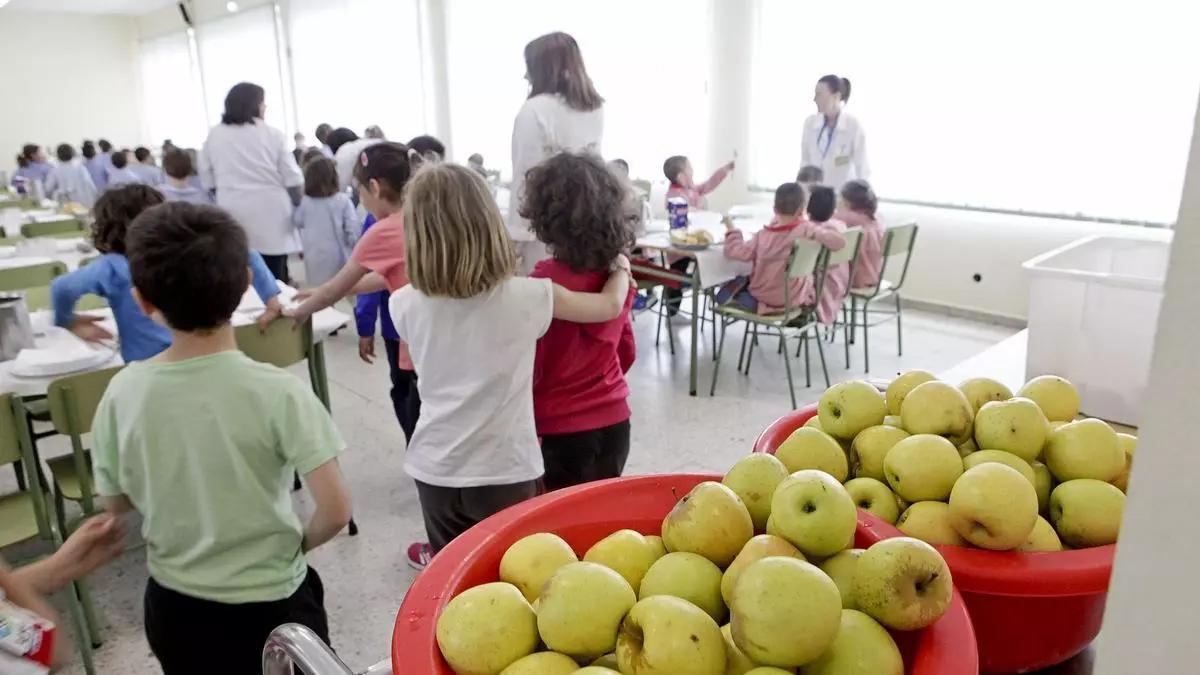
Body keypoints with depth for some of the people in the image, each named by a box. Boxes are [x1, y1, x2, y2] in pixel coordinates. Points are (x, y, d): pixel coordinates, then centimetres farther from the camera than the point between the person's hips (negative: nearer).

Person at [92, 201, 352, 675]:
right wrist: (299, 544, -3)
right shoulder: (278, 392, -25)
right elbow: (335, 512, -23)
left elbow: (116, 504, 1)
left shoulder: (123, 393, -13)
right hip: (269, 607, -3)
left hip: (173, 607, 4)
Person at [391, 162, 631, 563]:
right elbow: (611, 305, 0)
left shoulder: (405, 304, -7)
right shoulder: (525, 296, -13)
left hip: (435, 469, 3)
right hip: (505, 470, -2)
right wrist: (621, 267, 20)